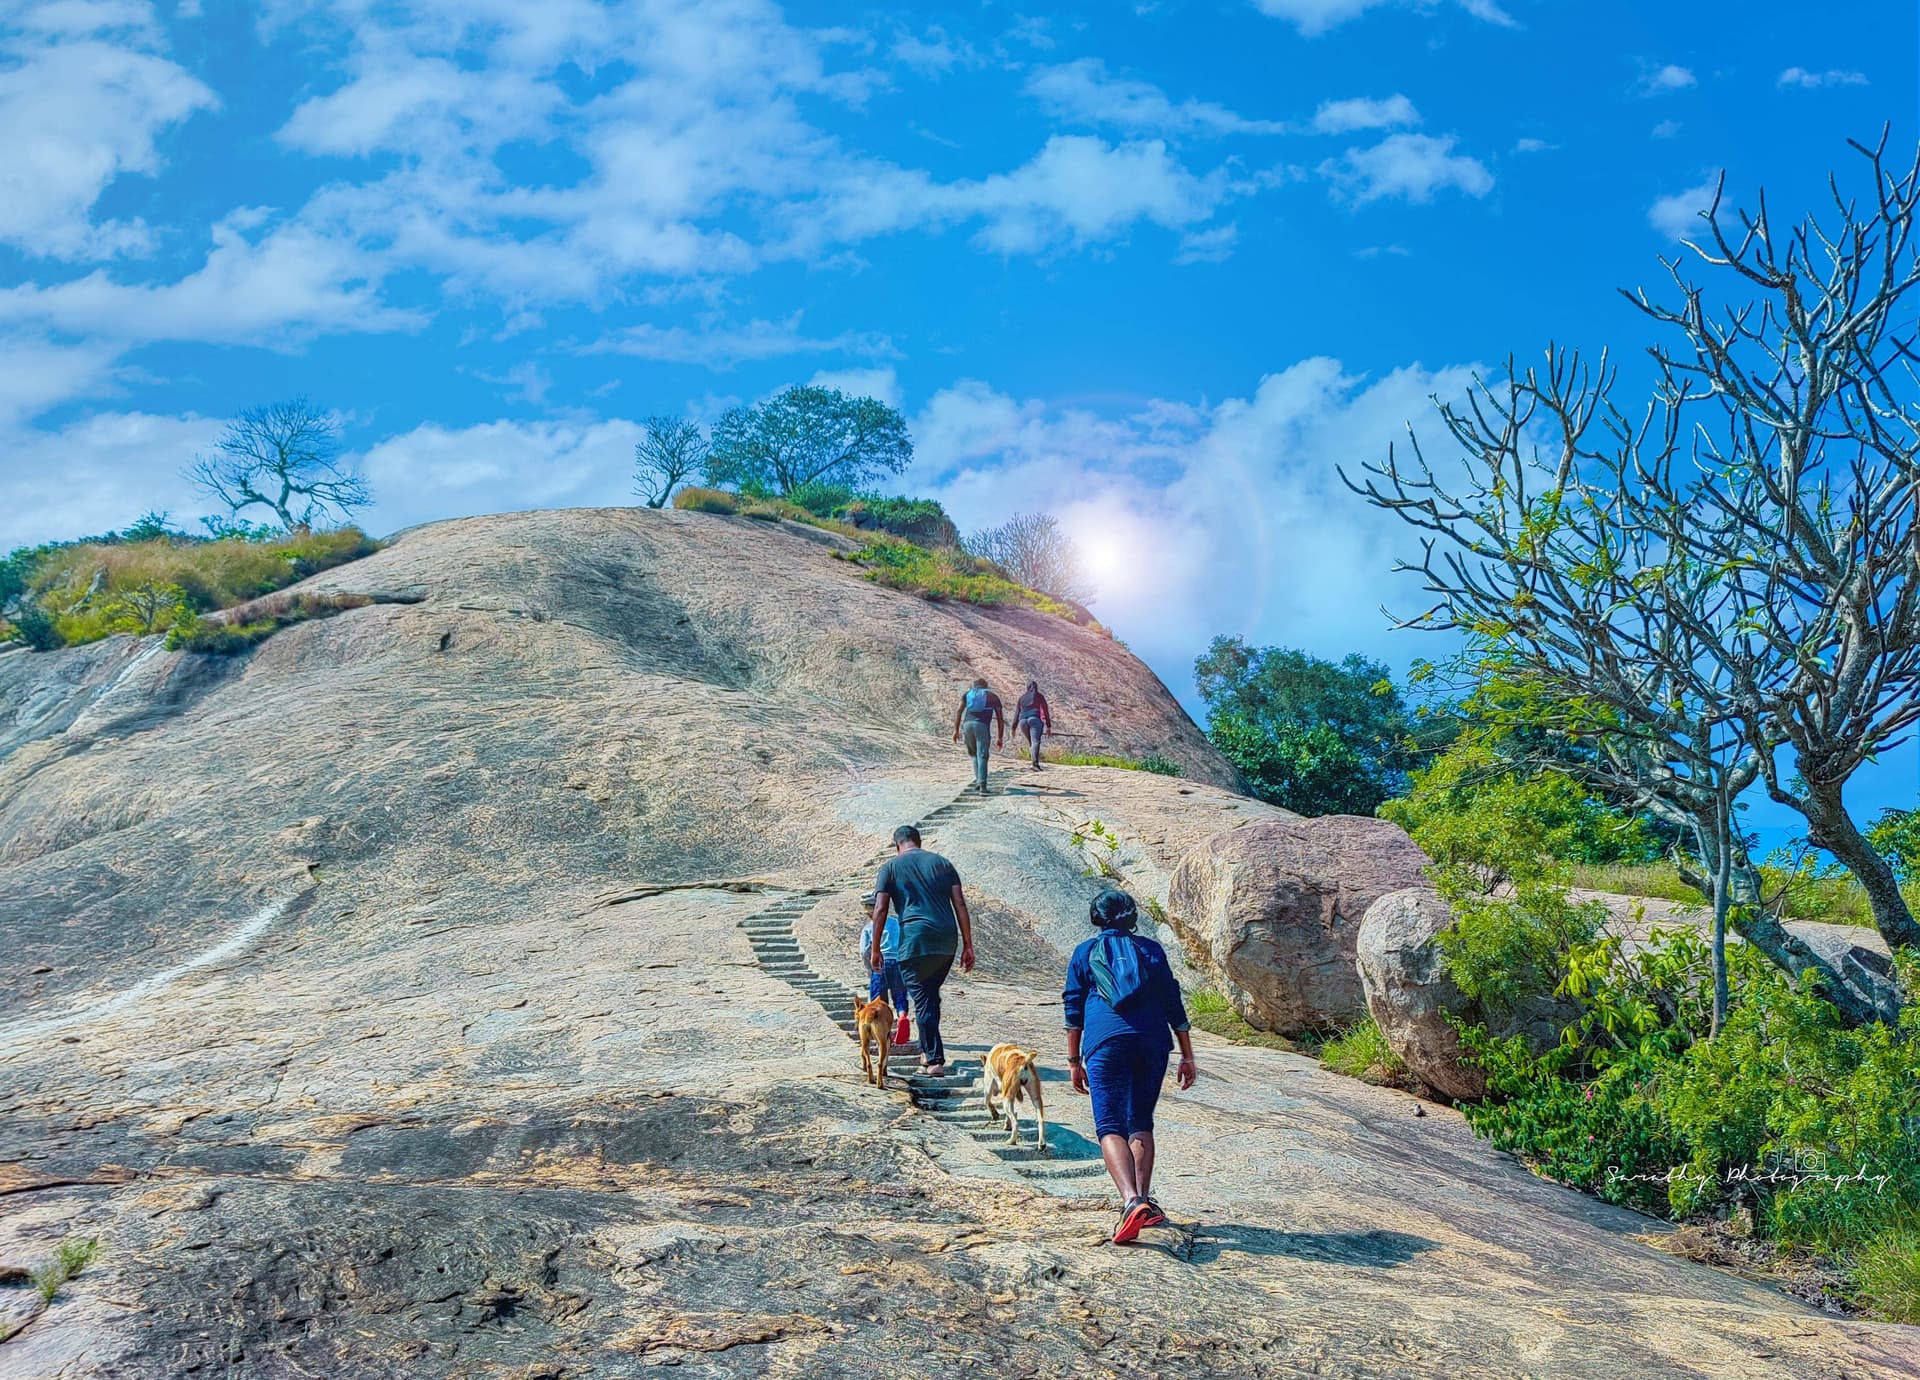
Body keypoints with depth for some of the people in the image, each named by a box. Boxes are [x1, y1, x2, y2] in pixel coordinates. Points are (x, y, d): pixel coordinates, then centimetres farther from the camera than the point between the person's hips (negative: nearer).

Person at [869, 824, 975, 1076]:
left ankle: (935, 1059, -5)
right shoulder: (942, 863, 16)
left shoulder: (891, 867, 8)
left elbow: (880, 910, -1)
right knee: (931, 995, 20)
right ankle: (927, 1051, 27)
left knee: (922, 999, 1)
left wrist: (874, 949, 4)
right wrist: (968, 946, 9)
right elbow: (960, 905, 8)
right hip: (947, 941, 4)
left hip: (915, 940, -4)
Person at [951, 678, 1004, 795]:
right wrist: (1000, 738, 18)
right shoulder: (993, 696, 24)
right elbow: (1000, 719, 16)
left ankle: (978, 780, 13)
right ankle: (982, 785, -17)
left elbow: (959, 711, 8)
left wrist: (956, 730, 4)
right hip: (982, 726, -2)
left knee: (974, 753, 22)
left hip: (967, 724, 2)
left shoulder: (967, 694, 25)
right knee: (982, 756, -5)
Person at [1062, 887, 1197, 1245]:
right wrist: (1187, 1056, 18)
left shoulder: (1085, 952, 16)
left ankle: (1132, 1202, -27)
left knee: (1110, 1126, -7)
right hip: (1152, 1041, 3)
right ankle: (1144, 1201, 12)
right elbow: (1174, 1005, 15)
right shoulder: (1151, 949, 19)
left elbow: (1074, 1011, 12)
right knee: (1141, 1122, 18)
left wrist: (1074, 1061, 16)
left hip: (1106, 1041, -2)